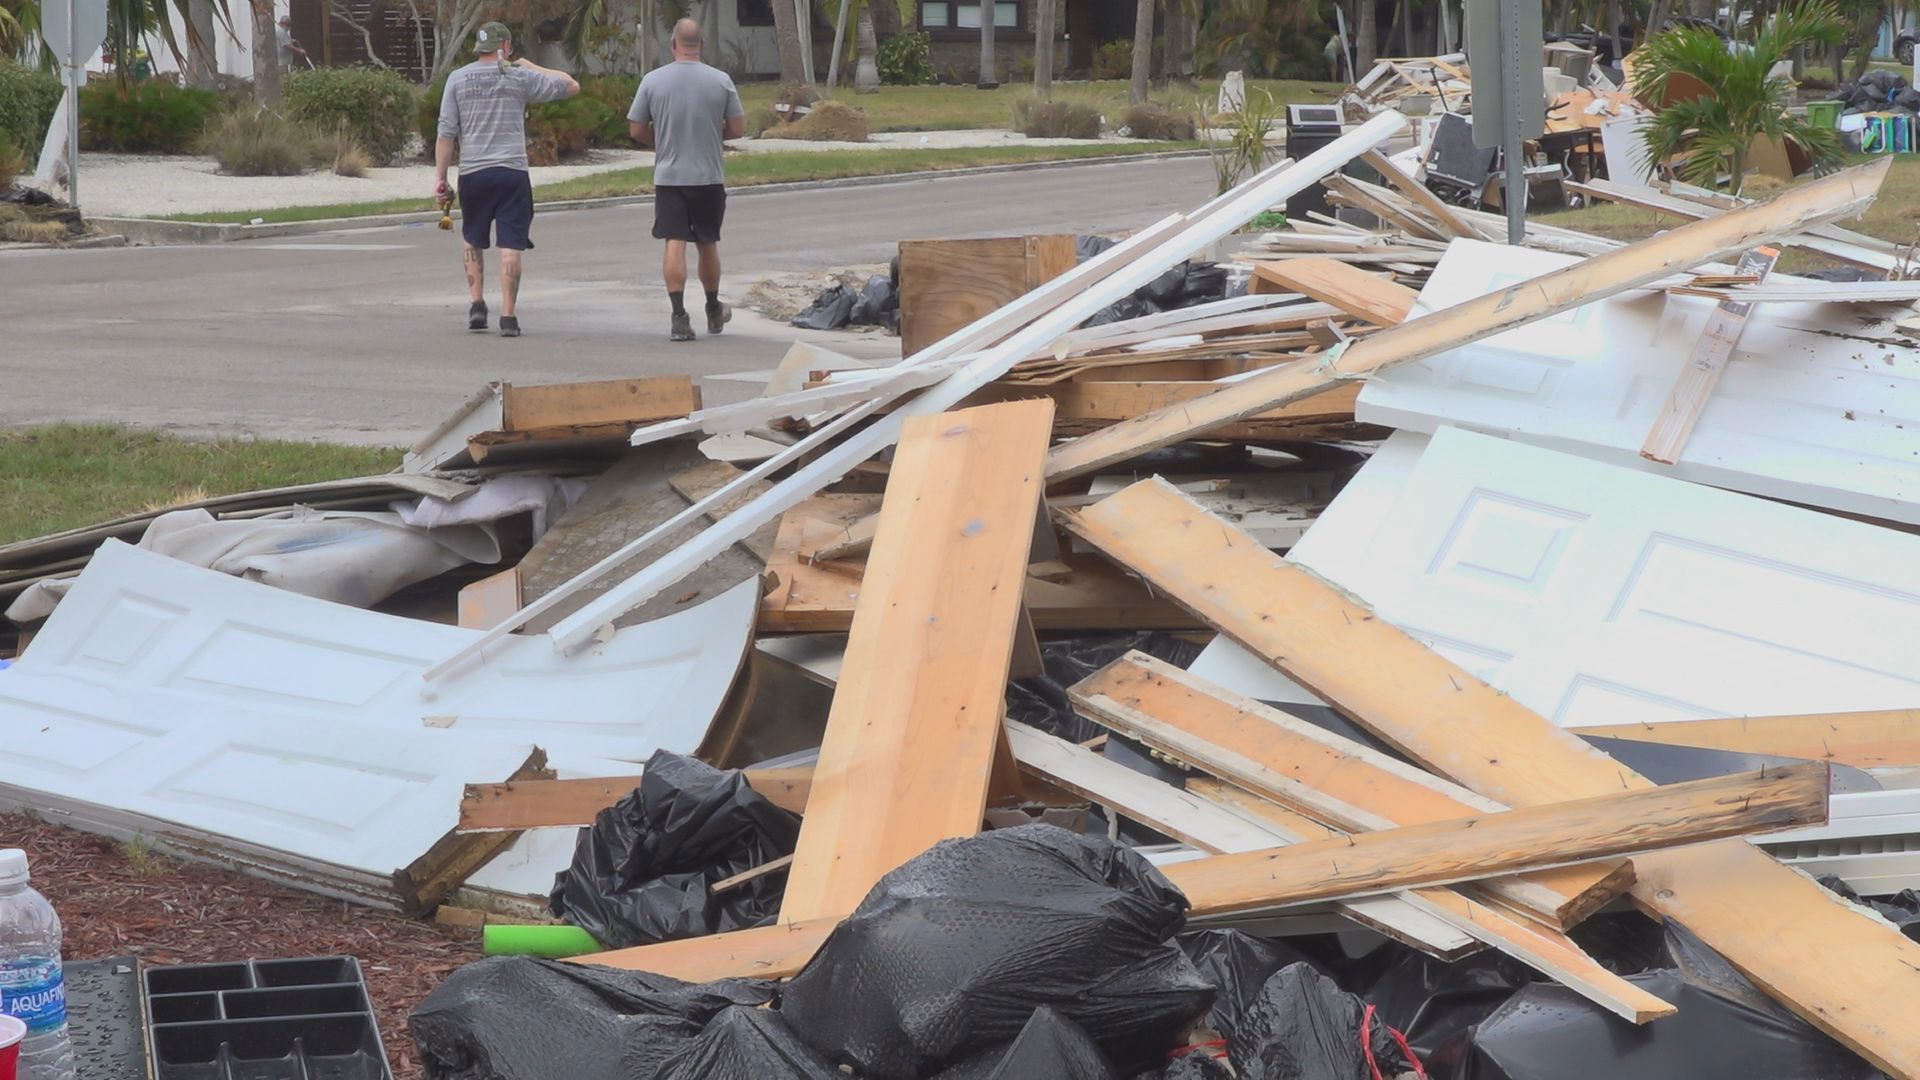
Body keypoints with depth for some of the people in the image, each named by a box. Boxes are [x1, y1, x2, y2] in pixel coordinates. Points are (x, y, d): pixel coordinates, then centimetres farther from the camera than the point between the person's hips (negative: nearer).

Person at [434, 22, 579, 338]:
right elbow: (571, 86, 12)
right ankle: (508, 317, -4)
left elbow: (446, 133, 2)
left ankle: (477, 304, 12)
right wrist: (531, 66, 20)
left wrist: (440, 176, 5)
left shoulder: (458, 79, 6)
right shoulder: (520, 78, 3)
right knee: (510, 246, -1)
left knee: (472, 240, 20)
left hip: (472, 173, 2)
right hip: (512, 173, -2)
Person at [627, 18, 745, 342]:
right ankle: (714, 311, 30)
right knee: (707, 244, 15)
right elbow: (738, 129, 0)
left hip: (669, 177, -1)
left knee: (675, 245, -3)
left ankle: (679, 316, -13)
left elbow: (636, 130, 2)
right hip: (709, 178, 1)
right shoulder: (721, 81, -4)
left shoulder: (653, 80, -4)